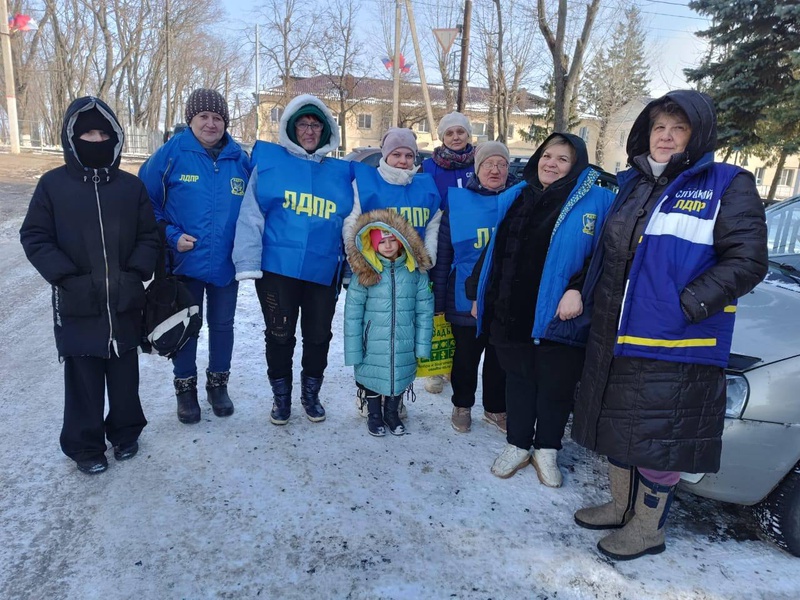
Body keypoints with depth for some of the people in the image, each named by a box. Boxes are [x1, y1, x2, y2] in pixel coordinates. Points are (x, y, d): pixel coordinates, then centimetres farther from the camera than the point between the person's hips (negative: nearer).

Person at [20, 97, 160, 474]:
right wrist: (67, 277, -13)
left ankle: (125, 433, 35)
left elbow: (149, 236, 4)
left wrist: (136, 274, -10)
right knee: (83, 378, 7)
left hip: (125, 302, 2)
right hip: (77, 304, -2)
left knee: (125, 375, 14)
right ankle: (85, 446, 25)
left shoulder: (131, 186, 3)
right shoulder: (53, 184, -2)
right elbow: (34, 237, -2)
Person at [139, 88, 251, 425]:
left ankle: (218, 383, 34)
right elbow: (145, 202, -3)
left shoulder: (239, 158, 0)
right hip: (184, 261, -2)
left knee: (222, 325, 14)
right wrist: (171, 235, -13)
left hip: (227, 263, 2)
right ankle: (185, 387, 31)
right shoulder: (171, 153, -8)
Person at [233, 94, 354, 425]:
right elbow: (251, 214, -4)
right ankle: (281, 395, 28)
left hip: (324, 271, 2)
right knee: (279, 334, 7)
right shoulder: (270, 161, 2)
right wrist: (249, 262, -11)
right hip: (277, 267, -2)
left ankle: (311, 393, 32)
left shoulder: (342, 172, 9)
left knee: (318, 336, 11)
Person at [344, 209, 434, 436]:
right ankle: (374, 415, 39)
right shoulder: (364, 271, -10)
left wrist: (422, 345, -2)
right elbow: (352, 313, -8)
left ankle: (392, 413, 42)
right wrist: (353, 350, -9)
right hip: (373, 345, -1)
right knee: (373, 376, 14)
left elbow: (424, 310, 0)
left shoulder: (416, 270, -5)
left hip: (403, 345, 2)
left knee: (400, 376, 16)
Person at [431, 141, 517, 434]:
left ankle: (495, 408, 35)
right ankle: (462, 405, 35)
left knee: (500, 358, 16)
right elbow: (442, 255, -1)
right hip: (466, 300, -1)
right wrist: (438, 301, -3)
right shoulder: (457, 201, -2)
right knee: (466, 357, 14)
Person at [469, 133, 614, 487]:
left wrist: (578, 290, -22)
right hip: (510, 312, 4)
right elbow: (492, 250, 14)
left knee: (556, 382, 10)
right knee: (518, 377, 15)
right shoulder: (512, 199, 11)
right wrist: (478, 294, 13)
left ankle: (547, 450, 30)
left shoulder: (595, 201, -4)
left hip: (558, 315, -3)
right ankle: (518, 444, 32)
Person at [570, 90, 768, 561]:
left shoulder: (729, 186, -5)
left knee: (658, 435, 5)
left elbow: (746, 262, -11)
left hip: (675, 347, -6)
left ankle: (648, 528, 26)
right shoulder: (633, 184, 13)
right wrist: (590, 297, 10)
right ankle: (623, 507, 38)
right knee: (618, 427, 17)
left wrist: (686, 306, -21)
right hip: (614, 339, 6)